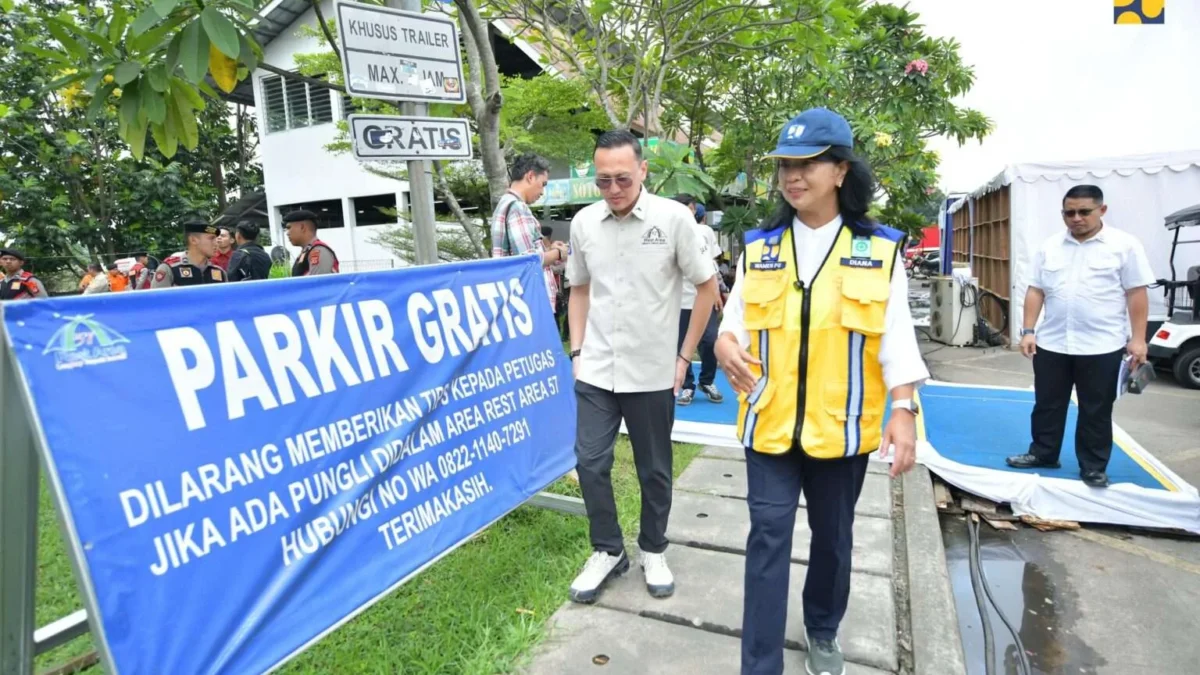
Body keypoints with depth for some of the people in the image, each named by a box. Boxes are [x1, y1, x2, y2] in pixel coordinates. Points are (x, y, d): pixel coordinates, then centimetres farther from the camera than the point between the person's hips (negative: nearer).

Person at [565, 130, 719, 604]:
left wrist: (684, 356, -3)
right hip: (595, 371, 3)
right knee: (589, 462, 6)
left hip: (652, 372, -2)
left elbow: (707, 287, -2)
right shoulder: (583, 223, 0)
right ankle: (607, 550, 28)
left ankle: (653, 551, 34)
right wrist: (577, 351, 5)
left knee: (654, 470, 12)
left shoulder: (673, 217, -10)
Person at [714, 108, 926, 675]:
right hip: (770, 421, 0)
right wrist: (726, 343, -19)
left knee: (832, 535, 17)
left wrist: (903, 408, -10)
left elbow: (896, 334, -2)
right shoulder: (759, 246, 2)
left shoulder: (880, 249, -1)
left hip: (842, 425, 0)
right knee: (769, 538, 0)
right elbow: (737, 317, 4)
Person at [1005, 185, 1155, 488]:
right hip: (1051, 344, 3)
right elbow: (1035, 291, 7)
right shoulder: (1049, 247, 6)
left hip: (1102, 346, -3)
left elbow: (1136, 294, -5)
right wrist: (1028, 330, 2)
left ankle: (1094, 468, 20)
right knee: (1047, 404, 13)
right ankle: (1043, 454, 28)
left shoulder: (1124, 245, -3)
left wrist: (1138, 339, -8)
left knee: (1096, 411, 7)